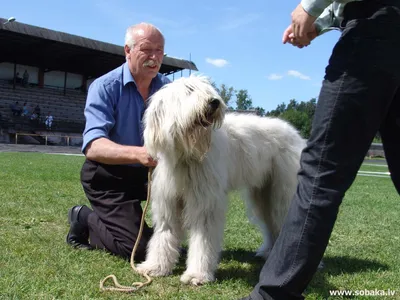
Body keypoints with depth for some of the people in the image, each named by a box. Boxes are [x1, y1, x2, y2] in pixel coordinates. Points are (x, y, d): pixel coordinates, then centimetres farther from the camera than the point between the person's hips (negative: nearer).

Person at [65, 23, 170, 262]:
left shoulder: (167, 88, -1)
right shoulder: (105, 87, -18)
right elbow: (93, 147, -30)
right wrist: (138, 153, -49)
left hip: (147, 172, 6)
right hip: (107, 176, -5)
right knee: (139, 248, -15)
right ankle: (86, 219, 11)